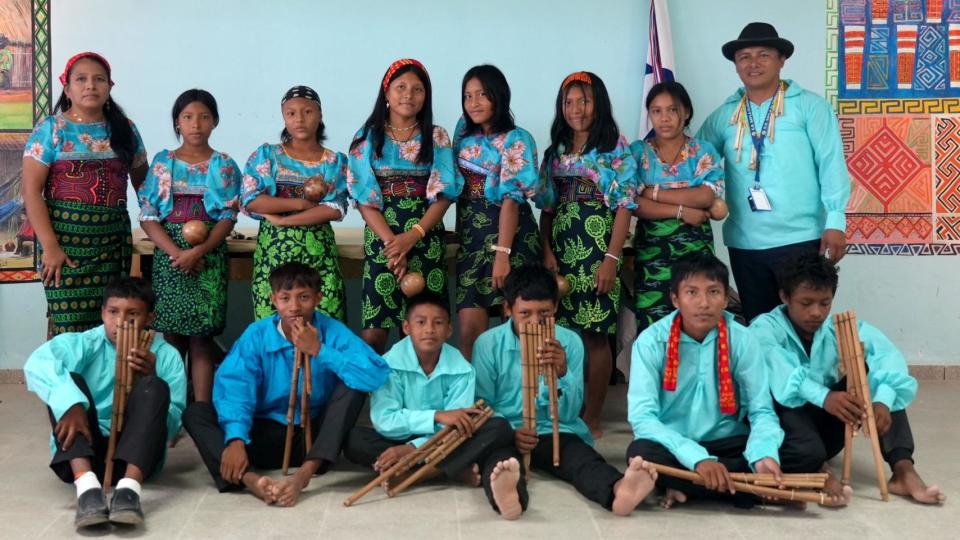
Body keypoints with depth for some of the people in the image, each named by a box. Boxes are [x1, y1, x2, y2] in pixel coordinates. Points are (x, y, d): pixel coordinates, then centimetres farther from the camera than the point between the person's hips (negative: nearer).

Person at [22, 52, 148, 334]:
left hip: (115, 240, 3)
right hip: (66, 237, -3)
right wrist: (49, 246, -14)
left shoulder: (125, 129, 11)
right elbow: (32, 190, -6)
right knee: (71, 328, -6)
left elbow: (142, 182, 17)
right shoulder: (50, 129, 0)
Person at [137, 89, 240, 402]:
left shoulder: (224, 166, 5)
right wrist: (176, 252, -13)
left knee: (200, 336, -3)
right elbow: (148, 217, 1)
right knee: (171, 335, 3)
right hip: (168, 255, 1)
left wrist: (197, 252, -16)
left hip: (209, 257, -1)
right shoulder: (162, 163, 6)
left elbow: (228, 218, -2)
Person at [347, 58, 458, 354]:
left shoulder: (437, 137, 8)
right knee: (373, 332, -7)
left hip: (426, 238, 1)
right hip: (382, 238, -1)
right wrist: (391, 242, -14)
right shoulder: (367, 138, 6)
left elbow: (443, 194, 0)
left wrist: (412, 236, -15)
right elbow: (364, 197, -1)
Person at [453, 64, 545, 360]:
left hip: (507, 236, -5)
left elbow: (511, 199, -15)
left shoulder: (515, 140, -7)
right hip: (470, 236, 5)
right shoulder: (465, 132, 12)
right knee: (469, 328, -3)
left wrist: (502, 254, -22)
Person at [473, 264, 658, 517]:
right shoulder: (488, 344, 1)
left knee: (582, 458, -33)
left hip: (556, 432, 1)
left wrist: (563, 373, -19)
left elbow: (570, 413, 1)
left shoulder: (570, 342, 4)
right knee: (499, 457, -37)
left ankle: (618, 491, -65)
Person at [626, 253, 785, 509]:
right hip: (673, 446, -2)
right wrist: (698, 458, -35)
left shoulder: (741, 340, -6)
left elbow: (761, 410, -9)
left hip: (725, 443, 2)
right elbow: (642, 416, -21)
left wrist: (764, 455, -32)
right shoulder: (651, 341, -12)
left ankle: (685, 486, -16)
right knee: (642, 452, -35)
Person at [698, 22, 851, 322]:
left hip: (800, 239, -4)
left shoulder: (809, 106, -1)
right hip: (744, 244, 4)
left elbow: (831, 163, -6)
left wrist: (835, 221, -15)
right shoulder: (724, 115, 9)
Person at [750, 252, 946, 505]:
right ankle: (818, 470, -13)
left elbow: (887, 354, -21)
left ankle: (903, 469, -23)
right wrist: (823, 397, -54)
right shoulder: (765, 329, -14)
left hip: (825, 425, 5)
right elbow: (778, 370, -37)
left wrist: (883, 400, -41)